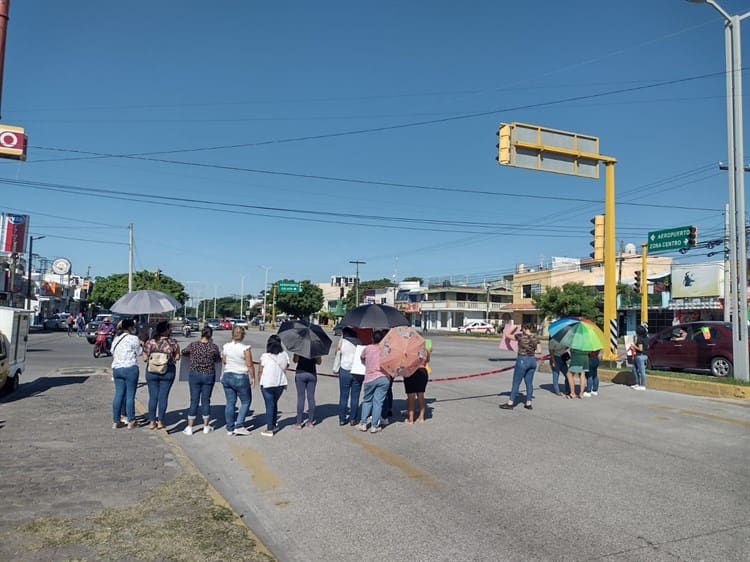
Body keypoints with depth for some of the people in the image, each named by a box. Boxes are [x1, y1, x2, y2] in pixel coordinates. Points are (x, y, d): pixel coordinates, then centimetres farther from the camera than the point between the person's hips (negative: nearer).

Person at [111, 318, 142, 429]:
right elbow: (138, 352, -2)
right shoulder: (133, 338, -9)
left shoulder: (116, 339, 12)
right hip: (130, 368, -7)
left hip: (116, 369, 7)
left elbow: (113, 353, 14)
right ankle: (131, 421, 7)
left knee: (118, 394, 11)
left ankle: (116, 421, 15)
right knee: (130, 395, 0)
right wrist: (141, 344, 12)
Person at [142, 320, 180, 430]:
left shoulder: (150, 342, -6)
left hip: (152, 371, 1)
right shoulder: (172, 342, -8)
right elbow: (177, 357, -1)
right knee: (163, 396, 7)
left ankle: (152, 422, 16)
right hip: (168, 372, -1)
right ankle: (160, 422, 12)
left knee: (153, 396, 10)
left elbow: (145, 358, -4)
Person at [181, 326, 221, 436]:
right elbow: (218, 359, 4)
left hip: (195, 375, 0)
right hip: (209, 376, 0)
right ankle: (206, 426, 20)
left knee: (194, 401, 7)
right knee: (206, 400, 10)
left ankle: (189, 428, 9)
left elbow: (183, 352, 10)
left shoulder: (193, 345, -8)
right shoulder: (214, 347, -10)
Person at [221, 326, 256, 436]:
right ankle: (239, 426, 3)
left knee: (230, 402, 11)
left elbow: (224, 361, 13)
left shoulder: (226, 346, 0)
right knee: (246, 402, 10)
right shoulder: (245, 348, -16)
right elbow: (250, 365, -13)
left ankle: (230, 428, 16)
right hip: (241, 378, -5)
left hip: (227, 376, 5)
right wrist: (253, 377, -2)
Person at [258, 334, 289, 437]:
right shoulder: (284, 355, -1)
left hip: (267, 384, -4)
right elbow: (285, 368, 8)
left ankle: (269, 429, 5)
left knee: (269, 405, 3)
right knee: (274, 403, 22)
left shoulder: (265, 356, -12)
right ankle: (273, 425, 32)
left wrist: (261, 382, 8)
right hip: (280, 383, 4)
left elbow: (260, 371, -7)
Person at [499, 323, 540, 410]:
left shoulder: (520, 336, -11)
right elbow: (538, 351, 7)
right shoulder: (535, 338, 2)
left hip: (522, 360, -5)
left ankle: (510, 403, 5)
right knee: (529, 383, 11)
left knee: (516, 383, 1)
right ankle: (528, 403, 16)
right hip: (532, 360, 5)